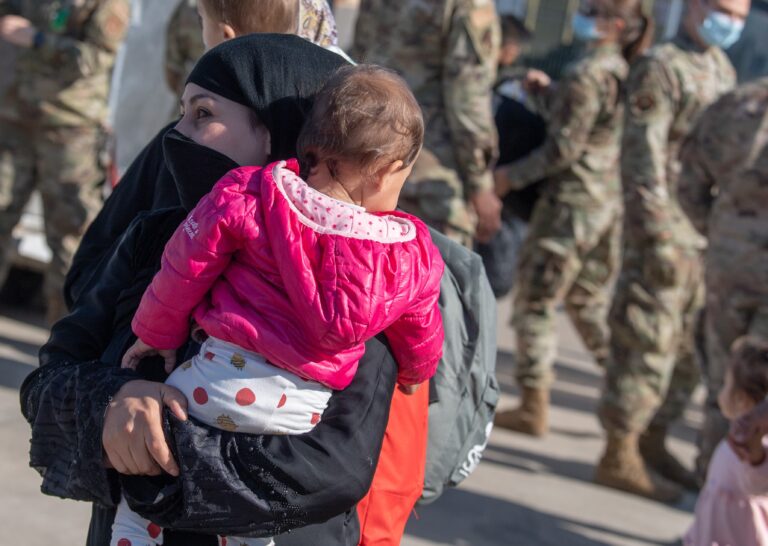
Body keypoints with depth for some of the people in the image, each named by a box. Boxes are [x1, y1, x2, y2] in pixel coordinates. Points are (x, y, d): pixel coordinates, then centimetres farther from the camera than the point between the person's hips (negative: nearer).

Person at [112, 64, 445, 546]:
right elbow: (420, 336, 15)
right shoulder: (412, 257, -2)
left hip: (219, 383, -3)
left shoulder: (246, 198, -9)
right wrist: (417, 373, 39)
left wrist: (158, 335, 15)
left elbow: (186, 270, -2)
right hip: (303, 413, 3)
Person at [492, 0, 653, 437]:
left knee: (537, 302, 2)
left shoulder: (587, 75, -18)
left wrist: (513, 176, -8)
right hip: (611, 202, 8)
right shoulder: (626, 73, 7)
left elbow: (566, 147, -18)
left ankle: (534, 409, 6)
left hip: (572, 200, -8)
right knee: (590, 300, 20)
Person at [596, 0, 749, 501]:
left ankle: (652, 442, 26)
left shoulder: (722, 68, 14)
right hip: (667, 234, -8)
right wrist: (659, 239, -20)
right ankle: (619, 457, 5)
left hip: (707, 238, 8)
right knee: (647, 346, -4)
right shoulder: (661, 69, -11)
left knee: (689, 350, 14)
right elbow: (642, 160, -16)